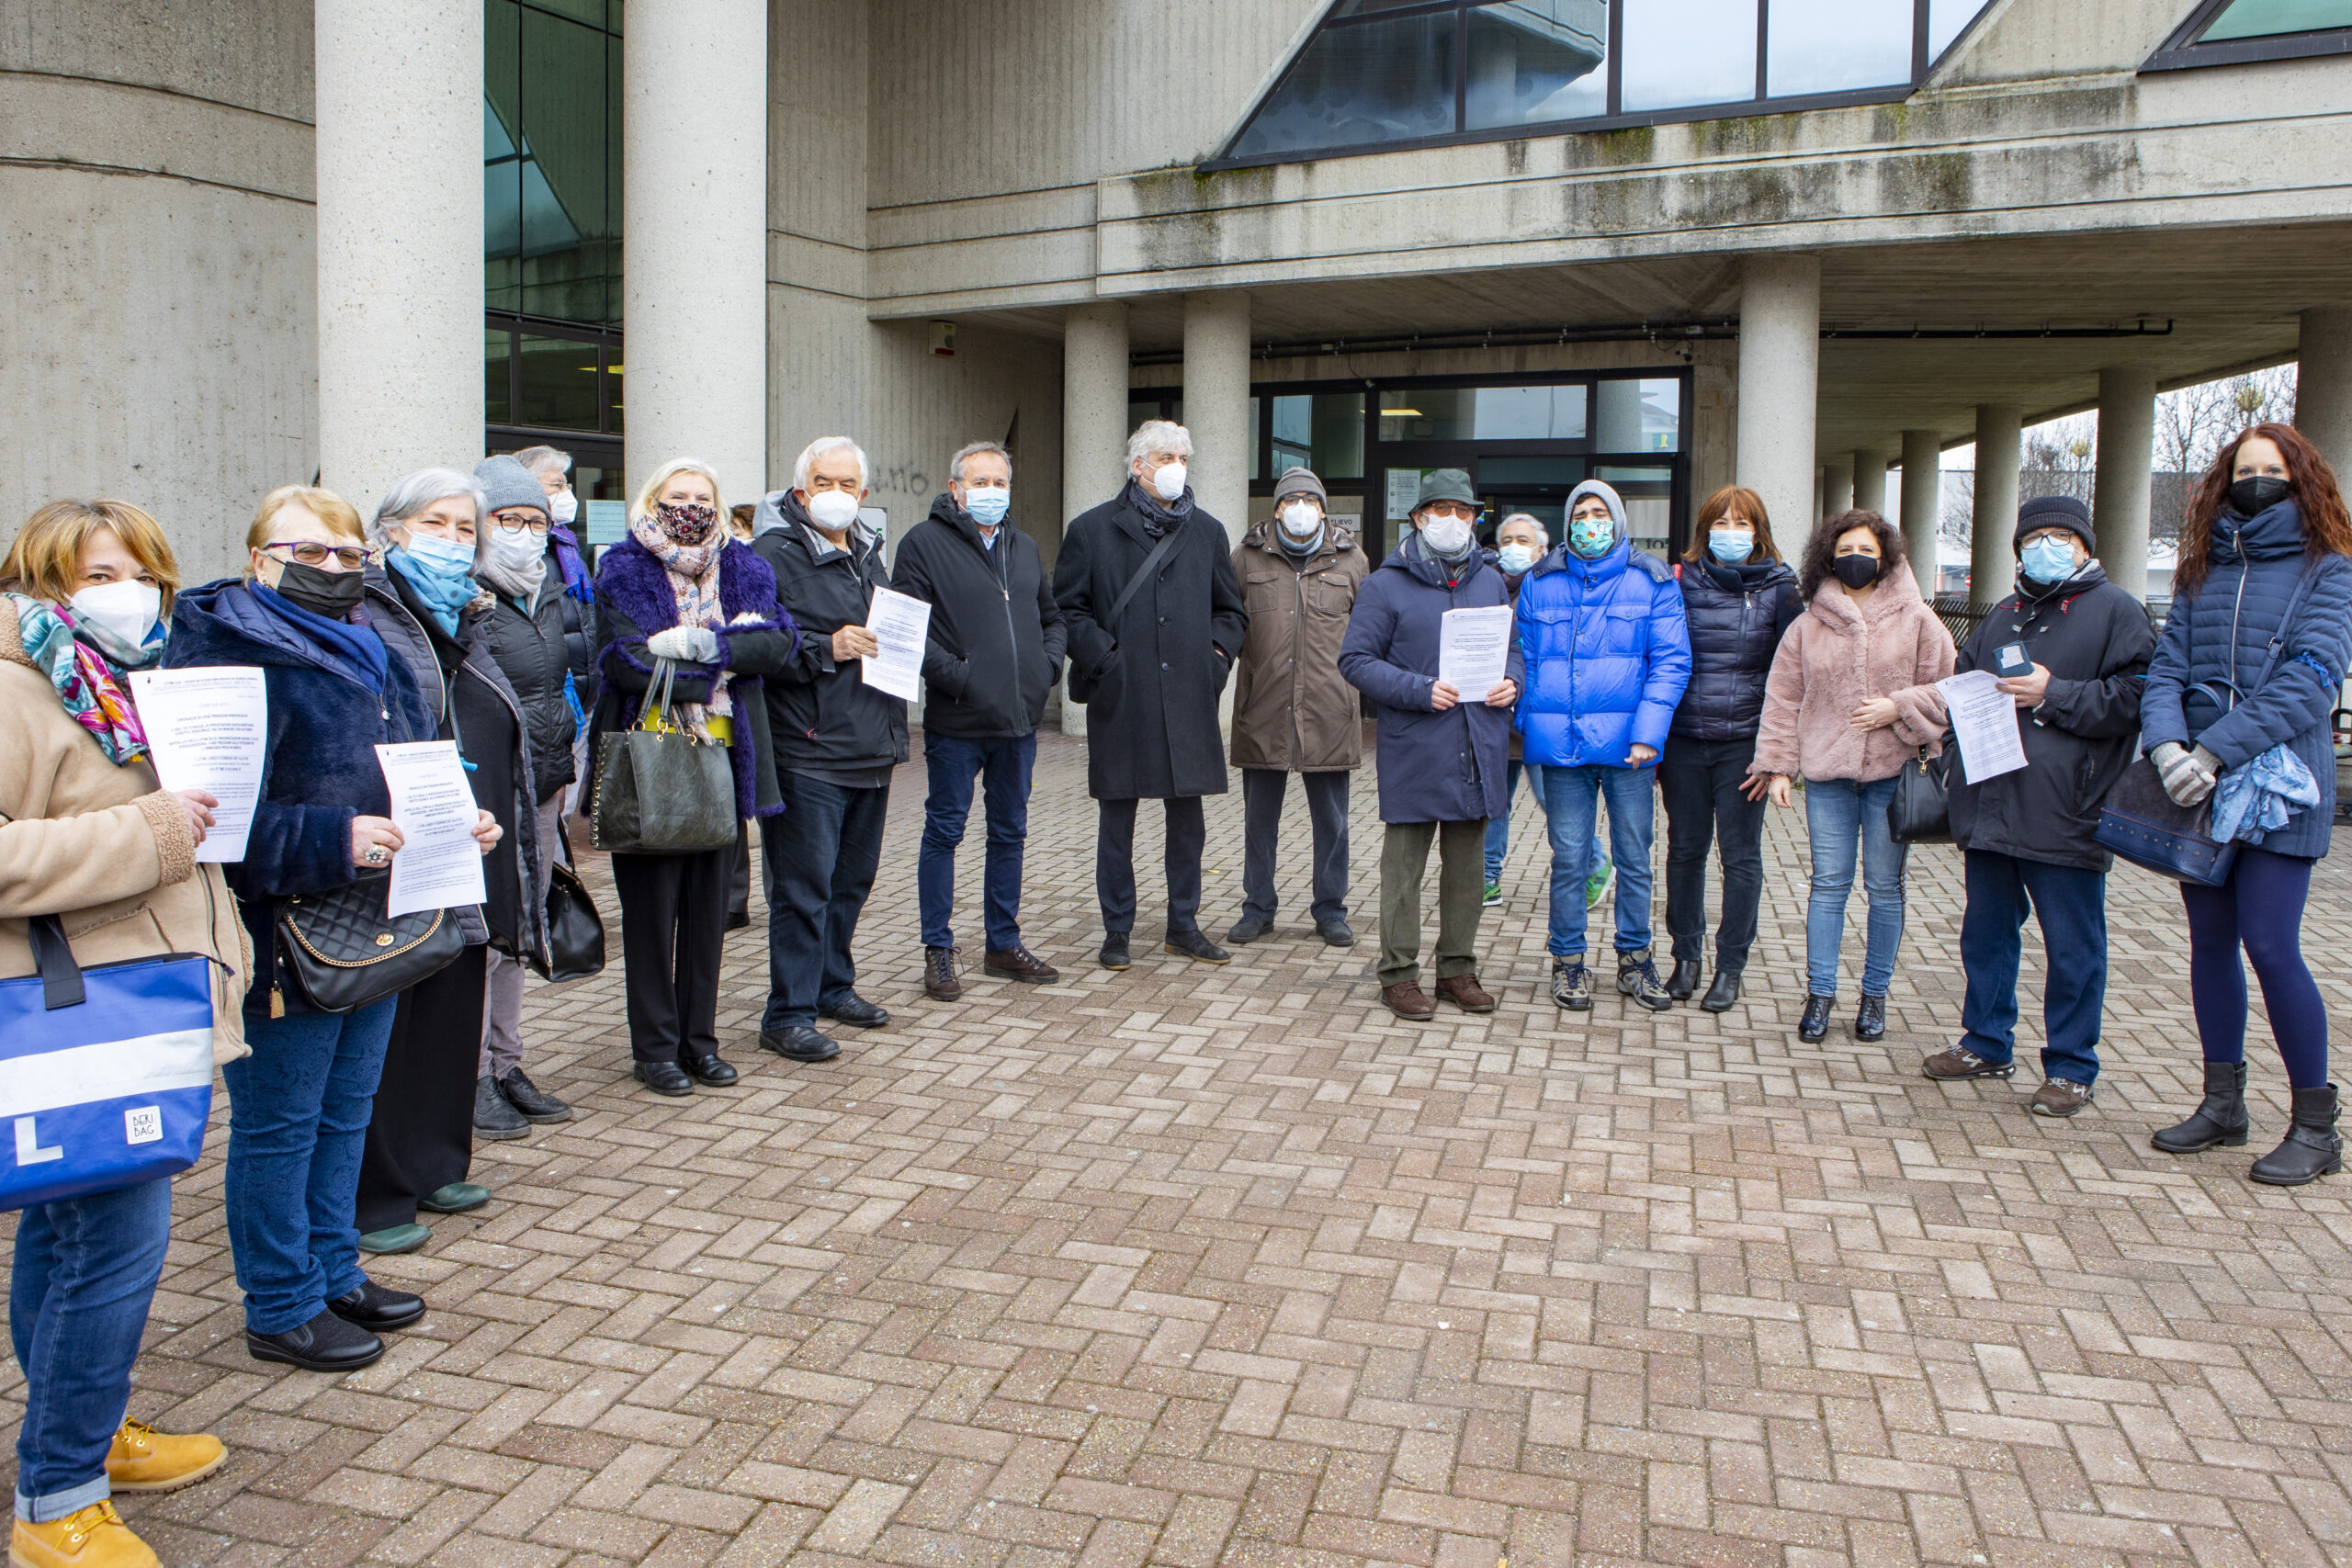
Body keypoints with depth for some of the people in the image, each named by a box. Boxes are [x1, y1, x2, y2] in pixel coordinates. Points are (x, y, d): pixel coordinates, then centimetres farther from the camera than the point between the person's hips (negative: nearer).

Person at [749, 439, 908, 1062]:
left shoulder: (868, 555, 18)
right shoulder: (773, 556, -7)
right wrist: (825, 649, -21)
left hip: (871, 753, 8)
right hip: (807, 756, -8)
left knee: (853, 880, 17)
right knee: (803, 888, -6)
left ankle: (833, 986, 32)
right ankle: (788, 1016, 2)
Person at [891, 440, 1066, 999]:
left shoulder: (1024, 547, 16)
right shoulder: (924, 543, -4)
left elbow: (1053, 616, 23)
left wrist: (1048, 663, 5)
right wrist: (954, 674, -18)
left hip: (1020, 721, 6)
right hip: (956, 722, -6)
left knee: (1010, 833, 13)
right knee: (945, 832, 1)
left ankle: (1003, 945, 24)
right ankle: (938, 952, 11)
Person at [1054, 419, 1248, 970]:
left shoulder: (1207, 532, 12)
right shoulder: (1092, 530, 2)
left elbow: (1231, 610, 20)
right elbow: (1067, 609, 1)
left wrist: (1217, 654, 3)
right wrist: (1103, 657, -10)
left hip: (1188, 698, 3)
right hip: (1120, 698, -3)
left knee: (1187, 818, 8)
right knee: (1116, 819, 4)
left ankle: (1184, 925, 21)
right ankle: (1116, 931, 15)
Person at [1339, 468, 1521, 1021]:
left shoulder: (1490, 580, 12)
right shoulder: (1386, 585, -3)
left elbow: (1511, 645, 22)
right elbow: (1356, 659, -7)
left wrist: (1511, 681, -1)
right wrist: (1420, 691, -17)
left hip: (1478, 749, 5)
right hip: (1413, 750, -5)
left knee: (1467, 865, 12)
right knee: (1404, 866, 1)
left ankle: (1458, 967, 24)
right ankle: (1399, 973, 11)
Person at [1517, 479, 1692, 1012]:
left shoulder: (1652, 580, 1)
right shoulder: (1540, 582, 7)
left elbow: (1671, 662, -3)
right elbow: (1525, 660, 11)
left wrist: (1648, 733, -13)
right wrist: (1528, 725, 0)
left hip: (1627, 744, 0)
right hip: (1562, 743, 1)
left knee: (1634, 857, 9)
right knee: (1569, 859, 5)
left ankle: (1634, 958, 24)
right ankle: (1568, 962, 18)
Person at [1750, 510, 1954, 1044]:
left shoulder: (1916, 620, 2)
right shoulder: (1808, 626, 6)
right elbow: (1783, 699, 7)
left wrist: (1898, 708, -12)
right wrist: (1777, 765, 2)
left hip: (1891, 773, -1)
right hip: (1827, 776, 1)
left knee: (1885, 886, 6)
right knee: (1829, 883, 4)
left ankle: (1875, 994, 19)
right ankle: (1820, 992, 12)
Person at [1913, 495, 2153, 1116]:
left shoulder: (2116, 610, -1)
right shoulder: (2001, 616, 20)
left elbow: (2136, 697, -11)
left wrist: (2055, 695, -17)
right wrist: (1950, 699, 8)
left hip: (2065, 815, -7)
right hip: (1990, 807, 7)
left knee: (2072, 947, 2)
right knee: (1985, 933, 15)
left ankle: (2071, 1068, 13)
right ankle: (1987, 1045, 30)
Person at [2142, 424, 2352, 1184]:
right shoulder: (2202, 572, 12)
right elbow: (2166, 670, 3)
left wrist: (2215, 752, -23)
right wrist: (2166, 745, -16)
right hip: (2199, 788, 5)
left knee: (2270, 944, -8)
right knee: (2210, 941, 10)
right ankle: (2224, 1104, 22)